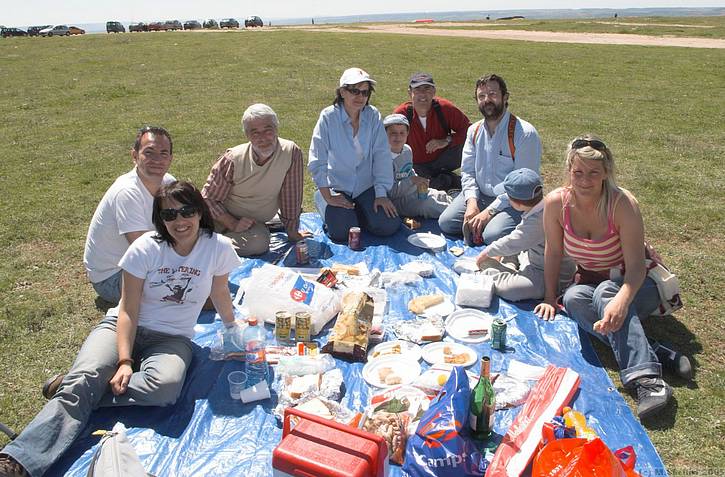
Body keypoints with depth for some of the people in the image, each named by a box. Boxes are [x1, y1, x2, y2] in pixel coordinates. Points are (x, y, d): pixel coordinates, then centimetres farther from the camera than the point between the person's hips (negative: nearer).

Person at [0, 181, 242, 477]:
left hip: (172, 339, 0)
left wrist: (233, 329, 22)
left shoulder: (219, 247, -10)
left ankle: (71, 387, -19)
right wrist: (124, 362, -22)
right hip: (123, 328, 0)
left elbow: (221, 293, 8)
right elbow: (128, 311, -10)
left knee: (166, 386, -34)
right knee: (86, 375, -31)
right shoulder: (145, 248, -9)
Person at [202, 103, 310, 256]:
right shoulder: (233, 159, -16)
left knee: (260, 242, -30)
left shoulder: (291, 152, -16)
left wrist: (292, 231, 1)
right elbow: (208, 198, -7)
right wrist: (233, 224, -17)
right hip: (222, 219, -2)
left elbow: (291, 197, -7)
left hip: (255, 224, 3)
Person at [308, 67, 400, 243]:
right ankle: (327, 209, 14)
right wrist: (328, 198, -12)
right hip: (337, 187, -2)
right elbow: (317, 162, -13)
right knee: (342, 232, -21)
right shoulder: (328, 117, -13)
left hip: (366, 186, 3)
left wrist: (381, 194, -12)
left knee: (388, 226, -14)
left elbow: (382, 156, -7)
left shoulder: (373, 115, -5)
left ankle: (358, 213, 17)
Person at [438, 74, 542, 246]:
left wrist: (489, 211, -21)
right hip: (479, 195, 5)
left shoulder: (525, 134, -13)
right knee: (446, 222, -14)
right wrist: (471, 202, -13)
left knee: (493, 235, -30)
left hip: (512, 201, -5)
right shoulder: (474, 131, 8)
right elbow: (467, 172, 6)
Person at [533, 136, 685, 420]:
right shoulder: (556, 202, -14)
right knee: (573, 298, -31)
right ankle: (654, 355, -31)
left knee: (605, 291, -36)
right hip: (590, 284, 3)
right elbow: (553, 252, -2)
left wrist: (620, 301, -46)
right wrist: (550, 298, -4)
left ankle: (648, 379, -43)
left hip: (634, 287, -3)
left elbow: (636, 267, -27)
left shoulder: (623, 204, -23)